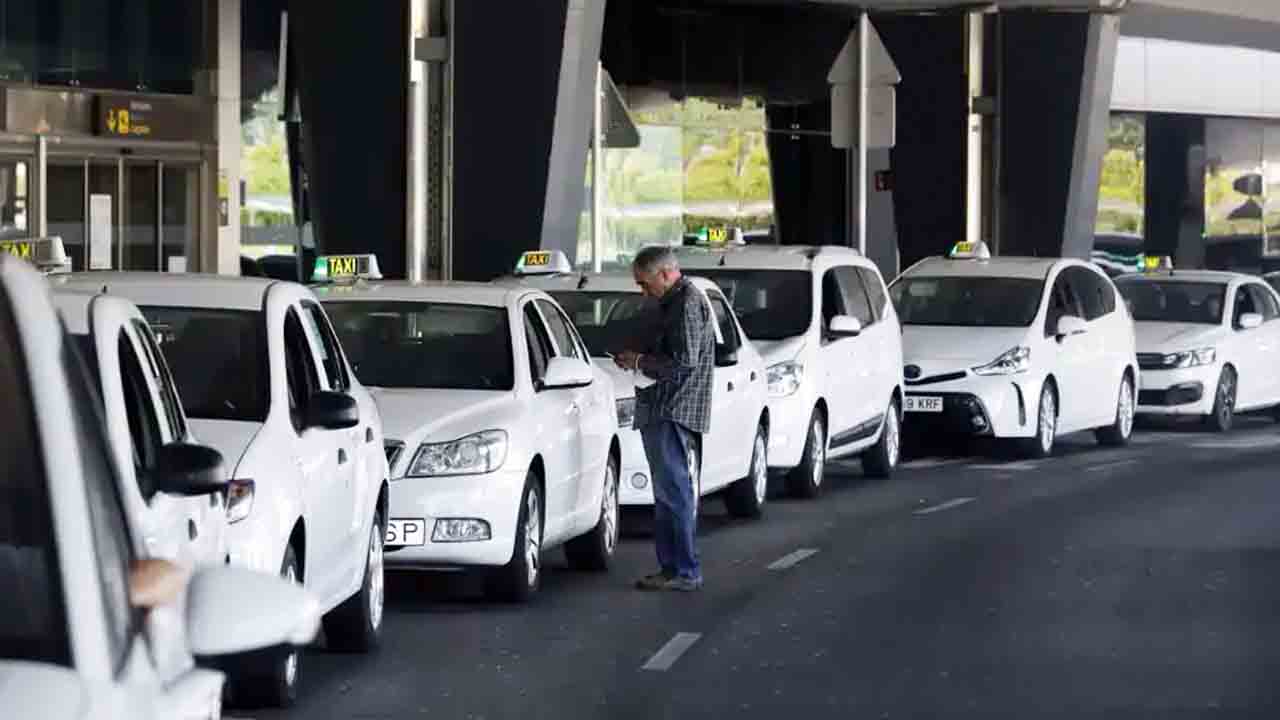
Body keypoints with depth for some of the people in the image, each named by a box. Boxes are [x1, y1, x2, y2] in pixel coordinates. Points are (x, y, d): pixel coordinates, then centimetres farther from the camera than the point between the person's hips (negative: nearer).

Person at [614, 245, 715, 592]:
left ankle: (685, 572, -9)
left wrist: (641, 362, -10)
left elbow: (685, 361, -20)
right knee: (667, 492, 12)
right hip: (660, 412, 11)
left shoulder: (688, 304, -13)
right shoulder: (674, 303, 20)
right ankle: (671, 567, 16)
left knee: (674, 492, -10)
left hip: (675, 411, -11)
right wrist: (638, 352, 12)